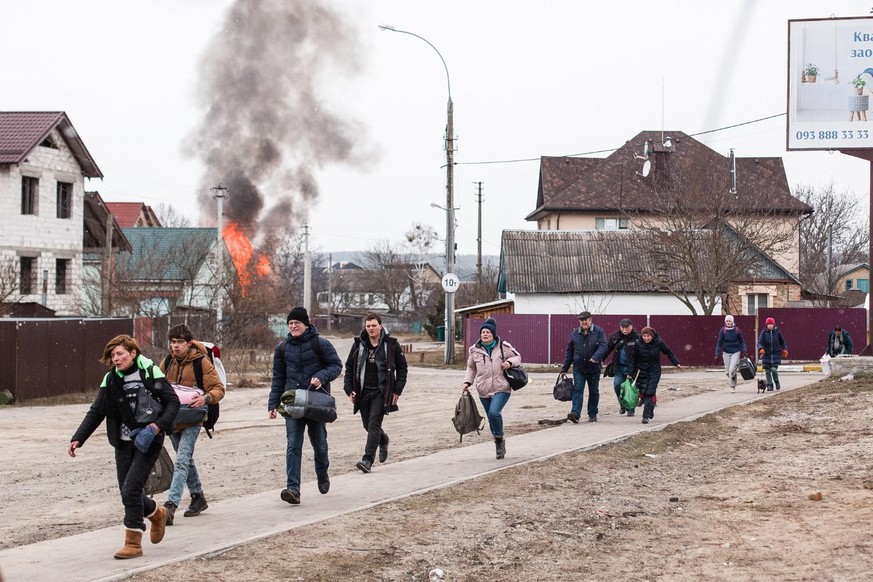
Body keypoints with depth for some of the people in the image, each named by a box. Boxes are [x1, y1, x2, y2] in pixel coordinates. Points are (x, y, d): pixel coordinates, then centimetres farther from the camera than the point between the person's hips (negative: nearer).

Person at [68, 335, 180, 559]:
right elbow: (96, 412, 5)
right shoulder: (111, 380, 4)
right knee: (127, 492, 8)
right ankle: (157, 513, 39)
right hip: (123, 442, 5)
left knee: (130, 489, -12)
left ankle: (133, 543, -1)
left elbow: (173, 402, -7)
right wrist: (78, 439, -5)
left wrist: (158, 426, -21)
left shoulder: (150, 373, -8)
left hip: (148, 441, -5)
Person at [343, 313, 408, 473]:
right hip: (363, 392, 4)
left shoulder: (391, 345, -2)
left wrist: (397, 390, -1)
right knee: (367, 425, 13)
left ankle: (368, 460, -14)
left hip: (381, 392, -4)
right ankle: (383, 441, 45)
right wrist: (349, 389, 4)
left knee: (374, 424, -13)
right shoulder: (358, 345, 6)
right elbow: (349, 368, 13)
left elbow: (402, 368, 5)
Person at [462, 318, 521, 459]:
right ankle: (500, 446, 27)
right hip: (484, 391, 4)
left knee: (494, 412, -25)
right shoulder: (474, 350, 6)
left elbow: (517, 357, 9)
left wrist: (510, 362, -12)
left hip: (501, 389, -4)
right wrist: (467, 382, 5)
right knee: (492, 419, 9)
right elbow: (471, 368, 18)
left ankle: (499, 438, -1)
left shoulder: (503, 347, -2)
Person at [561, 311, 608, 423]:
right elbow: (569, 352, 9)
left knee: (594, 392, 9)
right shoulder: (575, 334, 6)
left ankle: (592, 414, 20)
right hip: (578, 368, 1)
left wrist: (596, 357, -32)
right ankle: (575, 414, -18)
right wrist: (564, 368, 8)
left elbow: (603, 346, -14)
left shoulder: (599, 331, -2)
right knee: (577, 390, -10)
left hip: (594, 368, -1)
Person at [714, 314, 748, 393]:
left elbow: (742, 341, 5)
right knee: (727, 371, 5)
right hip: (726, 353, 2)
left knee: (732, 370, -15)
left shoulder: (737, 330, -5)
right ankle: (731, 382, 32)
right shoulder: (723, 330, -3)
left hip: (736, 352, -2)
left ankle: (732, 386, -3)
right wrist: (717, 354, -3)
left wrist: (744, 351, -3)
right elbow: (719, 343, 1)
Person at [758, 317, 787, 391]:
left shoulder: (777, 332, 2)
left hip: (776, 354, -1)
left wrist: (785, 349, -1)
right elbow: (759, 342, -9)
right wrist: (760, 348, -29)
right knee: (767, 371, 2)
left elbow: (782, 342, 13)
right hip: (766, 354, 1)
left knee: (774, 369, -15)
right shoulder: (764, 332, -1)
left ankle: (776, 382, 11)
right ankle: (769, 386, 16)